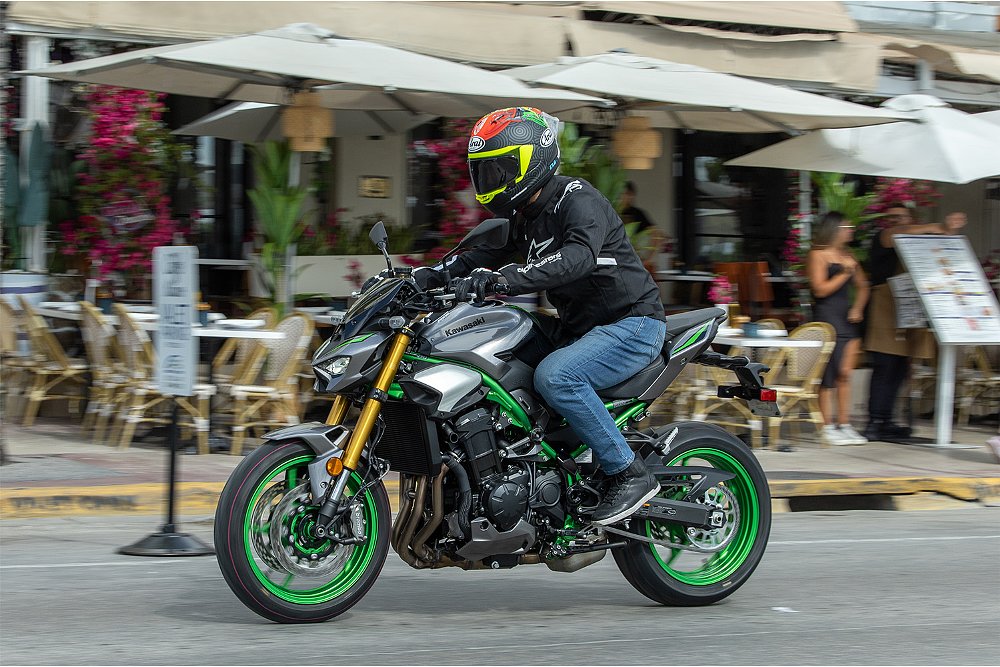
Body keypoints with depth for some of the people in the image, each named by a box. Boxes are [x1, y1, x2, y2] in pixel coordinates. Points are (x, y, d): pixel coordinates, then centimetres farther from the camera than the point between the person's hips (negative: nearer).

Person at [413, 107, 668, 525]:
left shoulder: (578, 200, -18)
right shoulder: (523, 216, 13)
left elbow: (578, 257, -35)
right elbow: (488, 253, 12)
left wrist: (504, 280, -46)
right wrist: (434, 275, -7)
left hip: (632, 324, -10)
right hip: (579, 330, 10)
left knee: (555, 377, -33)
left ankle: (631, 474, -23)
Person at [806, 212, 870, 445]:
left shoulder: (847, 256, 17)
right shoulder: (817, 255, -3)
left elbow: (862, 286, 21)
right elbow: (821, 289, -11)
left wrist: (858, 308, 5)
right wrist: (845, 272, -10)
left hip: (848, 318, 6)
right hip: (827, 316, -6)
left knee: (845, 374, 2)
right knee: (829, 374, -6)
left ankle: (845, 425, 5)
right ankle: (828, 427, -3)